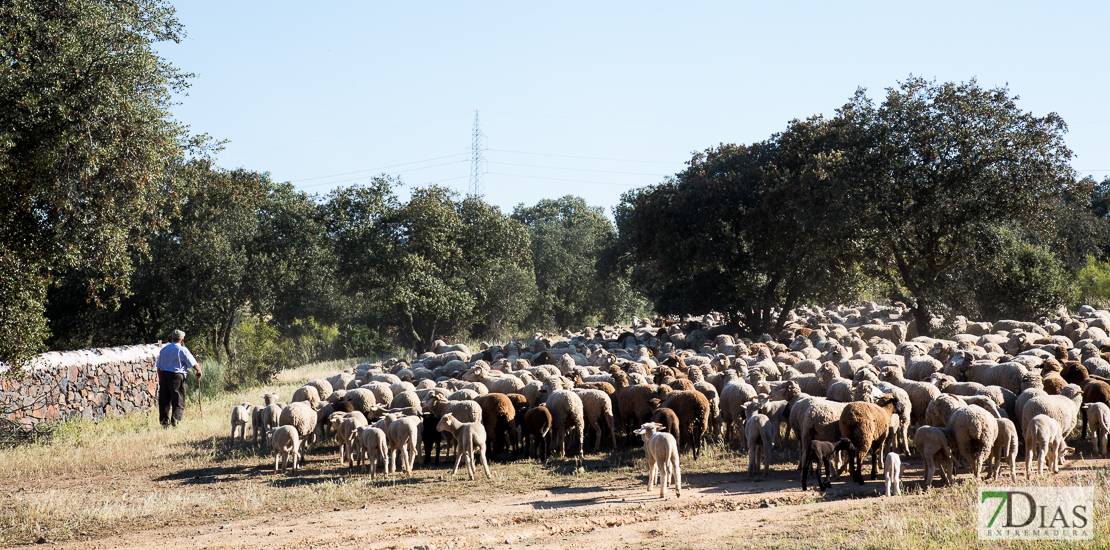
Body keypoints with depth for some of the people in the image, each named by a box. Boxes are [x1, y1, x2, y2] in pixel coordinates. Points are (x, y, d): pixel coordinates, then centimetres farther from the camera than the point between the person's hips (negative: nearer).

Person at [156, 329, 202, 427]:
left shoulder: (164, 349, 11)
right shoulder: (182, 350, -6)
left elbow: (159, 366, 16)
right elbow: (193, 364, -6)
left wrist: (160, 379, 25)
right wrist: (199, 371, 12)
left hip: (164, 375, 5)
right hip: (177, 376, -5)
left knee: (164, 400, 11)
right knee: (178, 401, -2)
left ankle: (164, 421, 11)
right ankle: (175, 420, -12)